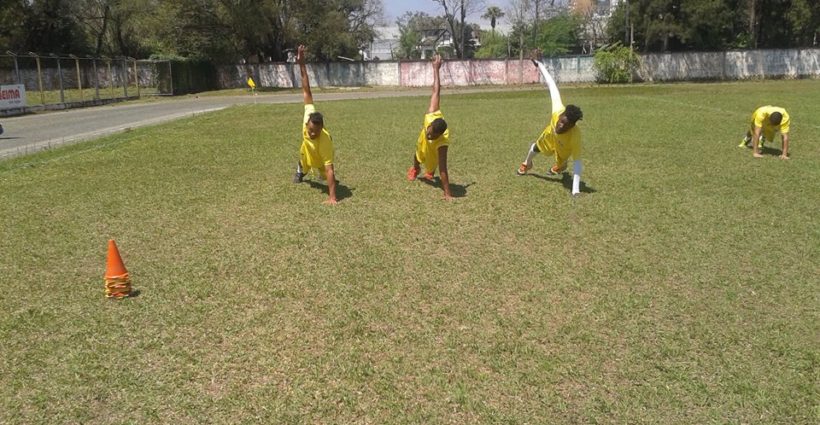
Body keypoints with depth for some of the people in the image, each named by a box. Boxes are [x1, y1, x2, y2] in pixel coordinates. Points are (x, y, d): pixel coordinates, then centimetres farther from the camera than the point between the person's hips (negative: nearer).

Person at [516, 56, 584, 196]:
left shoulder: (575, 136, -48)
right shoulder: (558, 111, -45)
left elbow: (577, 162, -45)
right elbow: (553, 87, -32)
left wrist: (576, 190, -50)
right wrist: (539, 65, -23)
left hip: (564, 147, -3)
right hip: (551, 134, 3)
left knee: (561, 162, 24)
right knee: (536, 148, 28)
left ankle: (560, 167, 64)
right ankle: (526, 164, 62)